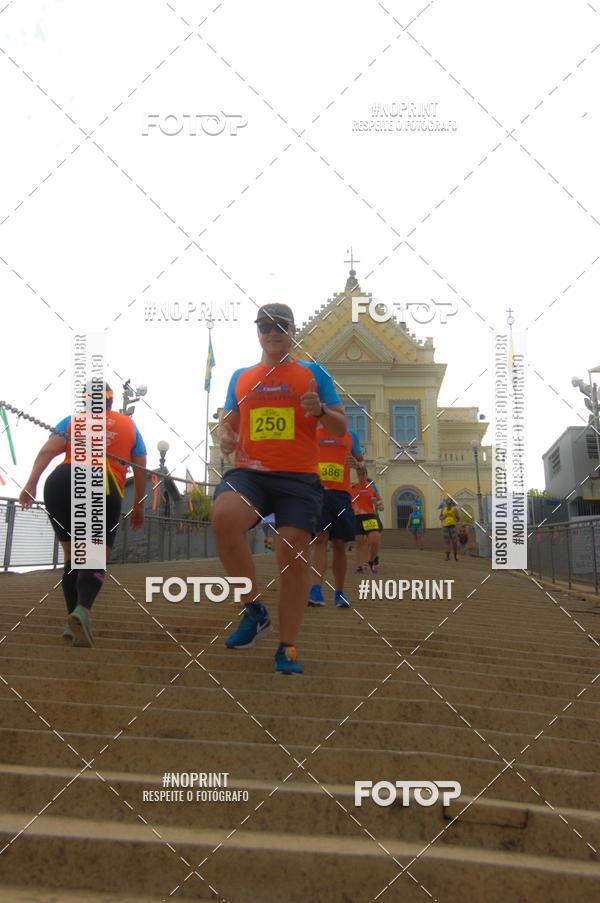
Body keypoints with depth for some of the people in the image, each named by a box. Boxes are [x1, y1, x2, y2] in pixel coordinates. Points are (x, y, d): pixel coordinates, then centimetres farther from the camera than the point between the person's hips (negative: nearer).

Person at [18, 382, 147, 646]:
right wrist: (138, 506, 27)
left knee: (72, 556, 17)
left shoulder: (72, 420, 21)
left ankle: (73, 619, 10)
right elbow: (141, 470, 19)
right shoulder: (128, 425, 23)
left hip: (60, 484, 2)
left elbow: (48, 450, 4)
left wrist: (31, 483, -5)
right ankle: (82, 610, -26)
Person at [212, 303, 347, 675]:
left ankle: (287, 649, 11)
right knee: (223, 516, -30)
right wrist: (224, 435, 1)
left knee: (294, 554, -7)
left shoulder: (314, 373, 11)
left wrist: (320, 410, -13)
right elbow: (228, 420, 25)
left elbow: (341, 427, 9)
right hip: (250, 471, 1)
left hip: (300, 477, -1)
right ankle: (255, 609, -11)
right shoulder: (241, 377, 18)